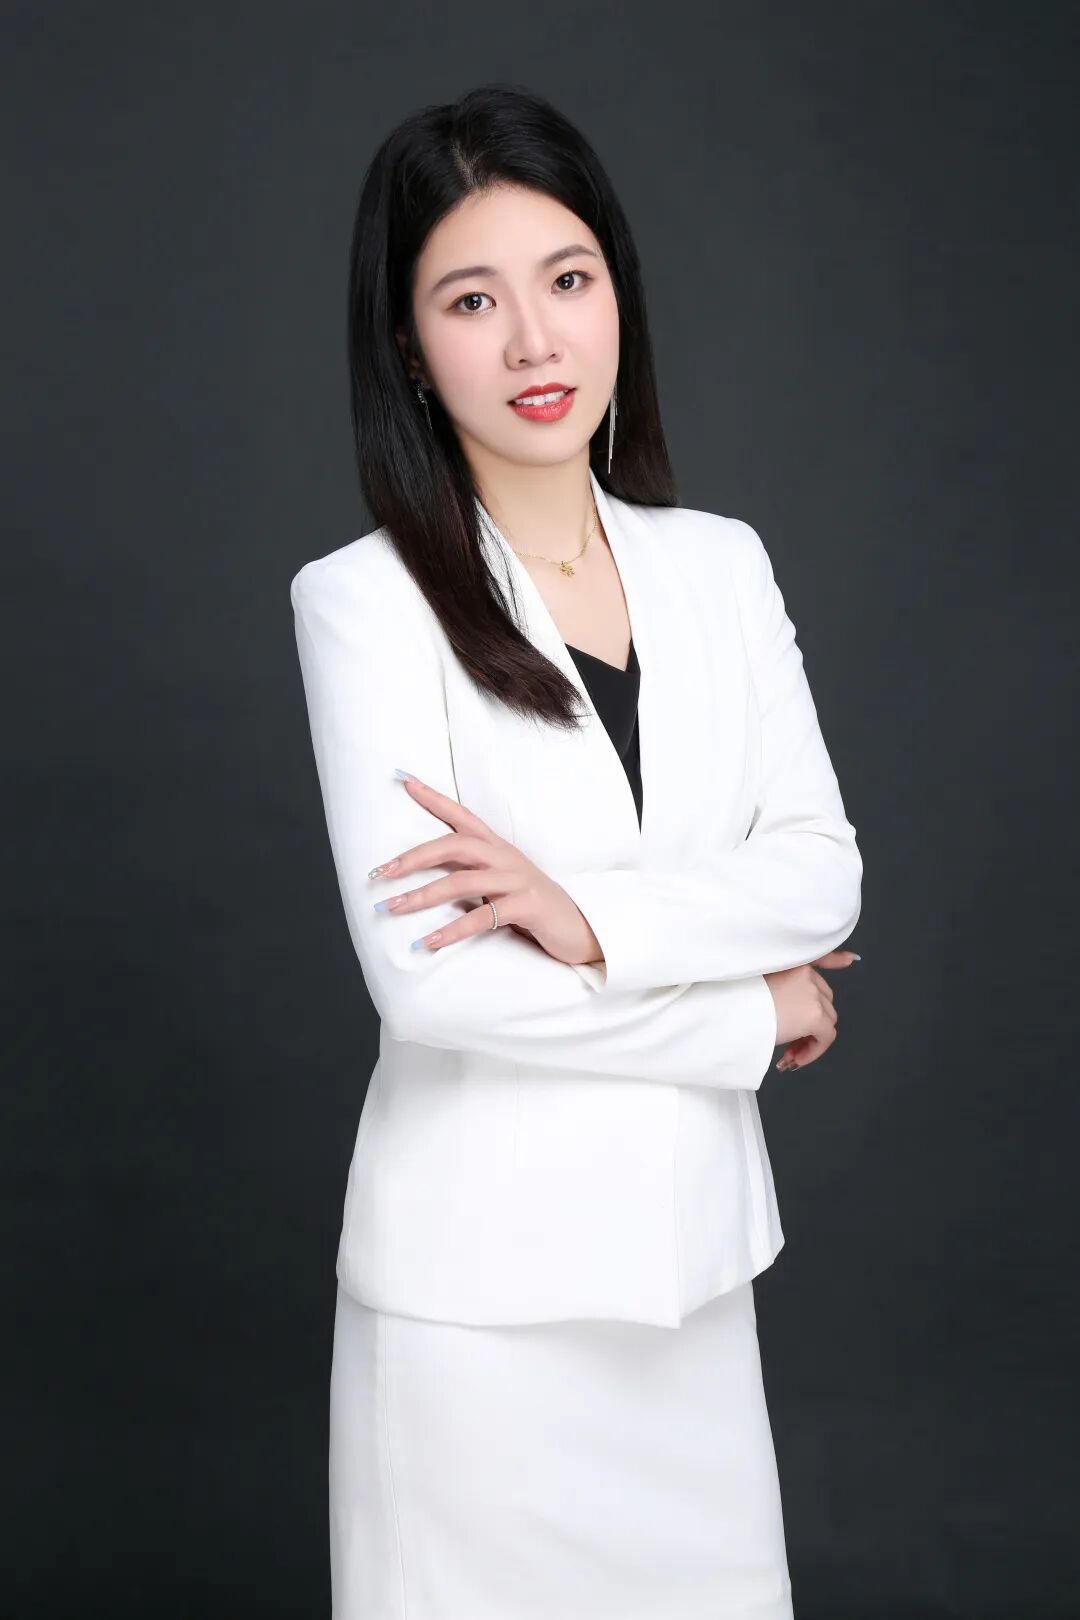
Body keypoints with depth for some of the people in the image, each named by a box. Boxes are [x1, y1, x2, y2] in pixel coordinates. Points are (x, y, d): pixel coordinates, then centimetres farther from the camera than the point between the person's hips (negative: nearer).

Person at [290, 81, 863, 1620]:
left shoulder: (721, 566, 4)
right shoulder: (366, 598, -10)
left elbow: (823, 871, -2)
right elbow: (426, 976, -18)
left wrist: (594, 918, -19)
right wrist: (751, 1014, -9)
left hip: (692, 1232, 4)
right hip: (484, 1259, -4)